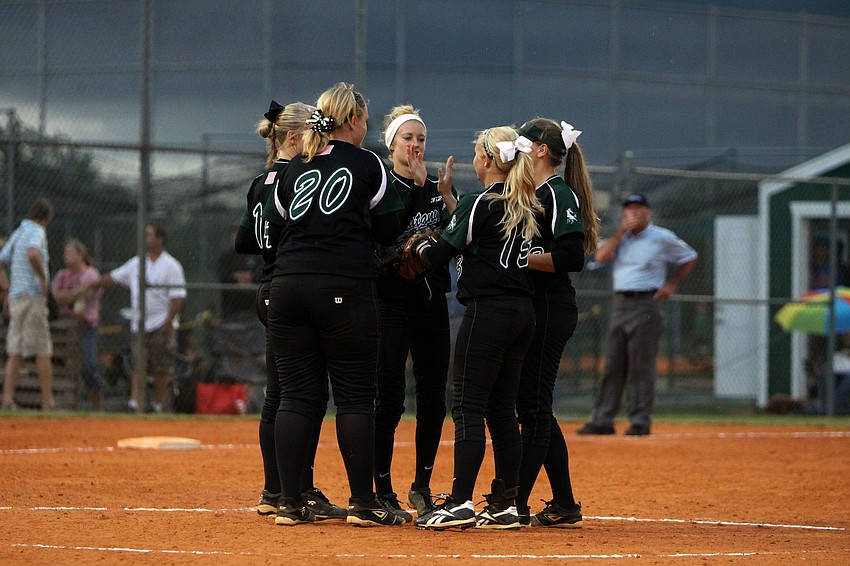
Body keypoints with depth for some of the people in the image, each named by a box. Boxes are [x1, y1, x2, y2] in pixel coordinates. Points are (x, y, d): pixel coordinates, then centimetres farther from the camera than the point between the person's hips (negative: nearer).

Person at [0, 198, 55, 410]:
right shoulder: (37, 232, -10)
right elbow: (33, 255, -31)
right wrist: (44, 278, -18)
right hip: (32, 297, -8)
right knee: (43, 352, -2)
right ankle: (47, 402, -2)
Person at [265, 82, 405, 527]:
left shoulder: (294, 168, 13)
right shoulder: (366, 164, 1)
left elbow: (281, 221, 14)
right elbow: (388, 231, 4)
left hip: (287, 287, 4)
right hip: (345, 290, -4)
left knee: (297, 396, 6)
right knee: (355, 397, 1)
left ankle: (289, 503, 3)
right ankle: (362, 503, 2)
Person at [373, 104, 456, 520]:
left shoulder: (437, 189, 12)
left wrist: (447, 194, -10)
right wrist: (417, 184, -23)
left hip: (433, 301, 5)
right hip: (393, 300, -5)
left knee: (433, 398, 6)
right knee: (390, 399, -8)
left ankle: (422, 487, 18)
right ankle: (383, 492, -3)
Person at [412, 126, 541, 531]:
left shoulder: (480, 202, -9)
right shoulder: (527, 207, 13)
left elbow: (441, 253, -11)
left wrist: (421, 247, 11)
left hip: (488, 311, -8)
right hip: (522, 311, 8)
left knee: (468, 407, -7)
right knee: (502, 410, 10)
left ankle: (460, 503, -13)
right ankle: (505, 505, 9)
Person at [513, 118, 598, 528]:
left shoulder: (559, 194, -10)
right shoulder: (530, 195, 19)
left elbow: (571, 257, -20)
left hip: (550, 308, -10)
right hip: (529, 309, 10)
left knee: (533, 405, -9)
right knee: (533, 406, 10)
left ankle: (516, 505, -11)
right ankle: (564, 506, 15)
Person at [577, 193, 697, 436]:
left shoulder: (662, 238, 1)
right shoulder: (621, 237, 14)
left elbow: (689, 257, 10)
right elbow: (601, 256, 0)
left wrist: (671, 284, 3)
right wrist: (621, 232, -5)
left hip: (645, 305, -5)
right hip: (620, 304, 5)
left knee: (641, 366, -6)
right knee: (613, 365, 4)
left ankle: (640, 422, -4)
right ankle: (603, 420, 5)